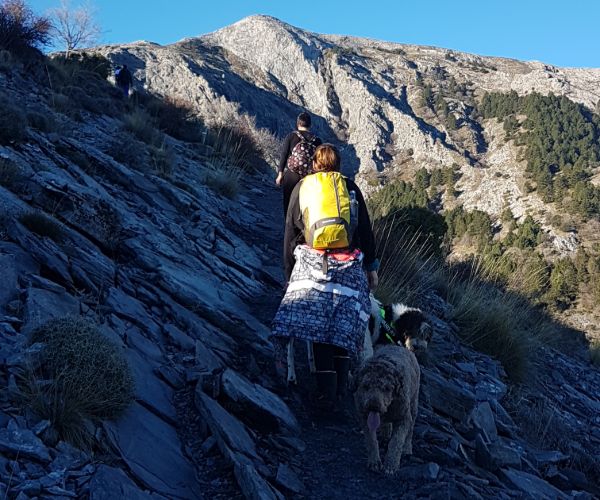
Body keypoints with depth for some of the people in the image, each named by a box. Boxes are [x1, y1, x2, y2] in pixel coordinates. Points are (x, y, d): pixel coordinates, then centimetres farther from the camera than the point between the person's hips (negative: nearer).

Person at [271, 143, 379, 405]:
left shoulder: (301, 187, 12)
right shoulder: (350, 187, 12)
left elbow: (290, 234, 12)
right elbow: (366, 230, 10)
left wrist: (289, 272, 19)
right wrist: (371, 267, 17)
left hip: (312, 262, 0)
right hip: (349, 264, 1)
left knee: (317, 321, -2)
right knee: (344, 323, 5)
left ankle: (326, 388, -8)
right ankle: (341, 386, 3)